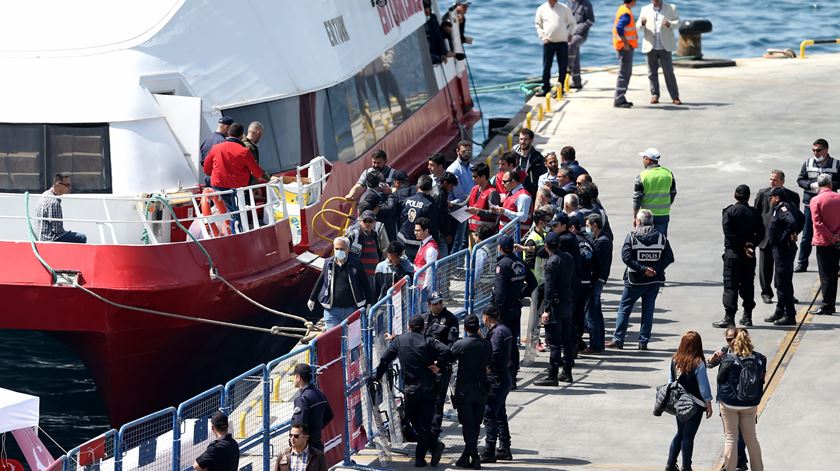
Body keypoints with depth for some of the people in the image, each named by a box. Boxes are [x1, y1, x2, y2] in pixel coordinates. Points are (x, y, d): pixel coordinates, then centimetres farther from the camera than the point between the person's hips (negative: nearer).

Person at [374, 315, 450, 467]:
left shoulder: (399, 341, 6)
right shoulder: (428, 341, 2)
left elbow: (385, 359, 5)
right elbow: (446, 351, -15)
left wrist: (377, 376, 18)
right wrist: (438, 365, -1)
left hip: (411, 388, -1)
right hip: (428, 387, 1)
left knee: (415, 422, 10)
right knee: (424, 423, 7)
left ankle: (434, 446, -9)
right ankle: (420, 458, 2)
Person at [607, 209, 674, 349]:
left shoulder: (632, 236, -7)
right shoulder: (661, 237, 1)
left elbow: (626, 257, -18)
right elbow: (669, 258, -3)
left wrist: (643, 269, -18)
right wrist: (655, 269, -5)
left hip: (635, 280, -3)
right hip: (655, 280, 3)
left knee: (624, 309, 7)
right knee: (648, 310, 11)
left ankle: (618, 339, 3)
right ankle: (644, 342, 10)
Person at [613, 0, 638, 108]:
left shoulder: (622, 9, 11)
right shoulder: (626, 13, -19)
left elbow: (617, 25, 20)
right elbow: (619, 28, -31)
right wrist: (626, 43, -24)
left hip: (626, 47, 10)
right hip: (625, 47, -10)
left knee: (627, 73, 16)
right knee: (624, 74, -7)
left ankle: (620, 98, 21)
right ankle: (618, 100, -7)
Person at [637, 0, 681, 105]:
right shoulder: (645, 9, 9)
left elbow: (677, 22, 1)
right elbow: (638, 26, 5)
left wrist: (670, 24, -21)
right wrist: (642, 23, -19)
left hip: (665, 47, -2)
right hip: (651, 47, 2)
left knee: (669, 72, -4)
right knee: (652, 73, 3)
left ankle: (675, 97, -1)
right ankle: (654, 96, 11)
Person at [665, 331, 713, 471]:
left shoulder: (674, 360, -4)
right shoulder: (698, 364, -18)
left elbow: (670, 381, 6)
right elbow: (703, 386, -13)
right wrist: (708, 404, -1)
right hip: (695, 404, -5)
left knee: (680, 433, 19)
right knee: (688, 436, 5)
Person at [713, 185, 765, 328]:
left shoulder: (729, 211, -7)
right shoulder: (754, 213, 4)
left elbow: (728, 232, -14)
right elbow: (761, 233, -1)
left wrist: (743, 245, -10)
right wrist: (749, 244, -8)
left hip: (733, 253, -4)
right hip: (749, 256, 4)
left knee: (730, 285, -4)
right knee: (748, 285, 12)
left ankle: (729, 317, -11)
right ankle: (747, 316, 16)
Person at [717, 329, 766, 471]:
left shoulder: (729, 359, -17)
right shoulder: (759, 359, -7)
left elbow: (720, 378, -6)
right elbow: (761, 380, 3)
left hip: (729, 404, -3)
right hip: (750, 405, 3)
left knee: (730, 438, 7)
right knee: (751, 438, 16)